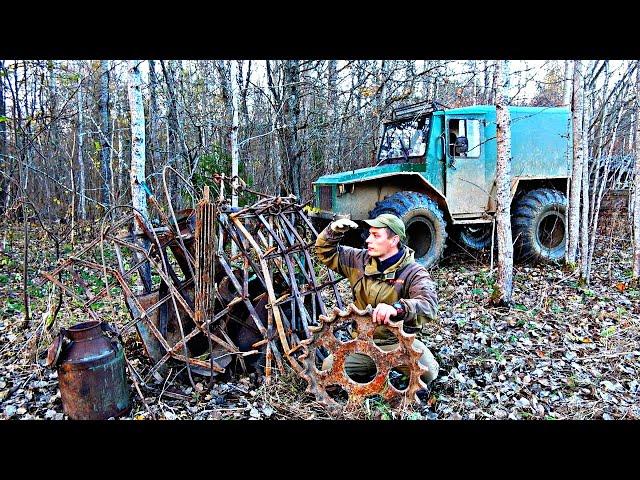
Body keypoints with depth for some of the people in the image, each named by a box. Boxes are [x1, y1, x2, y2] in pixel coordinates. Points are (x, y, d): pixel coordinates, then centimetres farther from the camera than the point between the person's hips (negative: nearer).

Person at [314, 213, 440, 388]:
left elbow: (428, 305, -31)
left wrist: (397, 308, -51)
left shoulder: (414, 273, -13)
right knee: (329, 368, -16)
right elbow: (327, 253, 12)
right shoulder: (361, 260, 3)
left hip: (399, 342, -4)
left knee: (427, 370, -31)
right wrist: (334, 230, -9)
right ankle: (374, 369, 11)